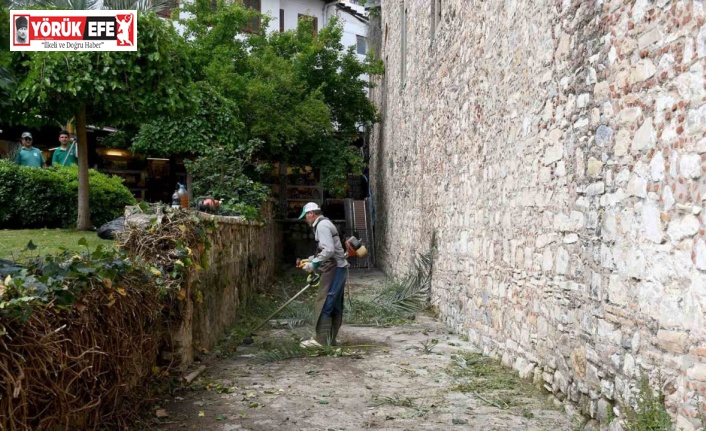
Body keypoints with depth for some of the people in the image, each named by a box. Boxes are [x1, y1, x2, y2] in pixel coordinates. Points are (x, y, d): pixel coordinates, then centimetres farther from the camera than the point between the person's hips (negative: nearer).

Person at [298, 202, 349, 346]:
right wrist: (311, 259, 15)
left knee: (323, 305, -7)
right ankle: (330, 339, 15)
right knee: (334, 306, 11)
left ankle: (321, 340, -4)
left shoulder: (322, 225, -13)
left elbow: (329, 250, -23)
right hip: (338, 269, 10)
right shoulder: (323, 224, 19)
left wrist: (313, 264, -17)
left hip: (334, 269, -10)